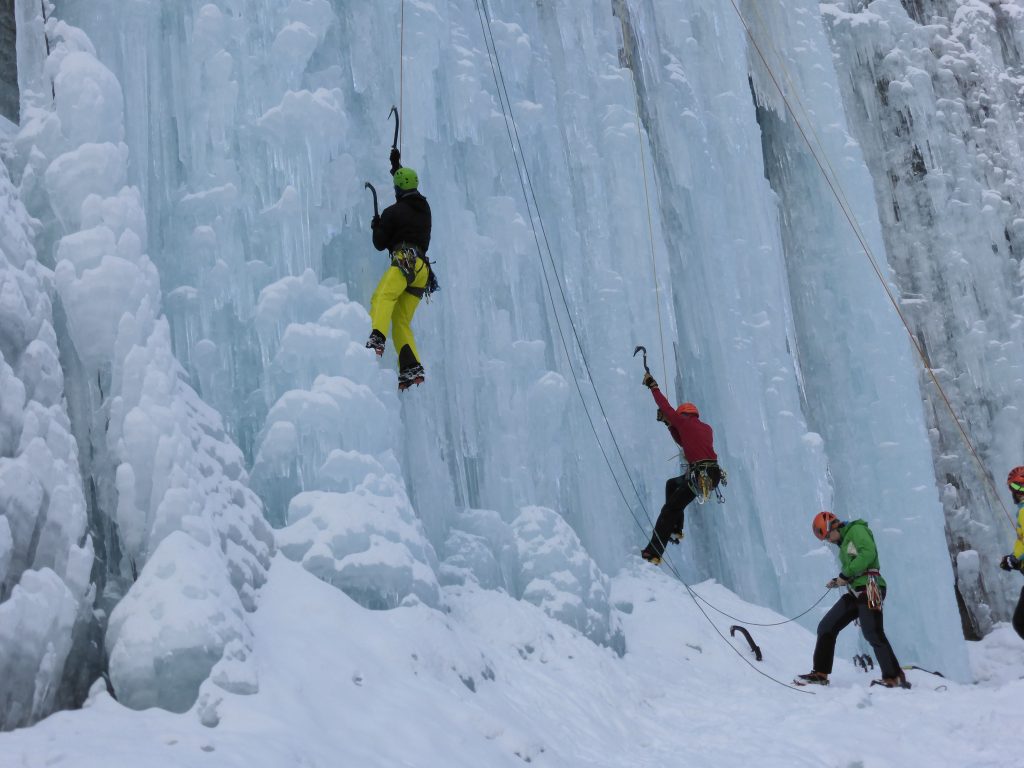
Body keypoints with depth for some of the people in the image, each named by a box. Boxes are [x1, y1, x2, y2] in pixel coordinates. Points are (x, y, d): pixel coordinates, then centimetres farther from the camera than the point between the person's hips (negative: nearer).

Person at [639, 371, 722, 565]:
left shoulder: (685, 422, 0)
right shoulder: (706, 428, 22)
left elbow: (665, 407, 4)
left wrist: (652, 385, 15)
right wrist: (669, 424, 29)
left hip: (699, 475, -8)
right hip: (713, 474, 8)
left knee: (669, 509, -5)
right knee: (672, 484, 31)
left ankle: (653, 553, -10)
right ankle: (676, 529, 25)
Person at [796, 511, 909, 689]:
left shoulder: (856, 530, -1)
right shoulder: (844, 542, 24)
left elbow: (868, 553, -17)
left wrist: (845, 574, -14)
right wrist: (839, 581, 5)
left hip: (869, 588, -10)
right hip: (855, 592, 10)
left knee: (873, 633, -16)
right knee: (826, 628, 5)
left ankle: (894, 678, -11)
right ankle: (820, 673, 10)